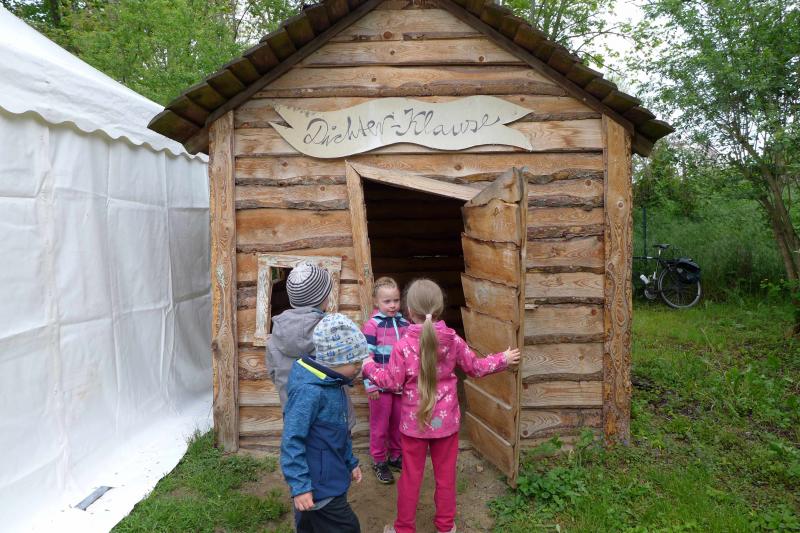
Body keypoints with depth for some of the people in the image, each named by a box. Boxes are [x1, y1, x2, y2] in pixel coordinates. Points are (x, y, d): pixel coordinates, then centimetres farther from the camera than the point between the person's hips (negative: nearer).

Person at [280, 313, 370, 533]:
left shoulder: (332, 383, 5)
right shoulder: (309, 391, -25)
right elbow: (292, 441, -24)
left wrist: (350, 462, 21)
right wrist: (300, 486, -23)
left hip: (331, 479, 9)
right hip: (319, 487, -9)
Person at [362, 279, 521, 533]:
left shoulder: (403, 344, -17)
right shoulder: (453, 340, -9)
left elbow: (393, 382, -10)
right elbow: (475, 368, 3)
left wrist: (369, 367, 5)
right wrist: (503, 359, 19)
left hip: (414, 420, -2)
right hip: (446, 420, 2)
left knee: (411, 477, 13)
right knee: (446, 475, 17)